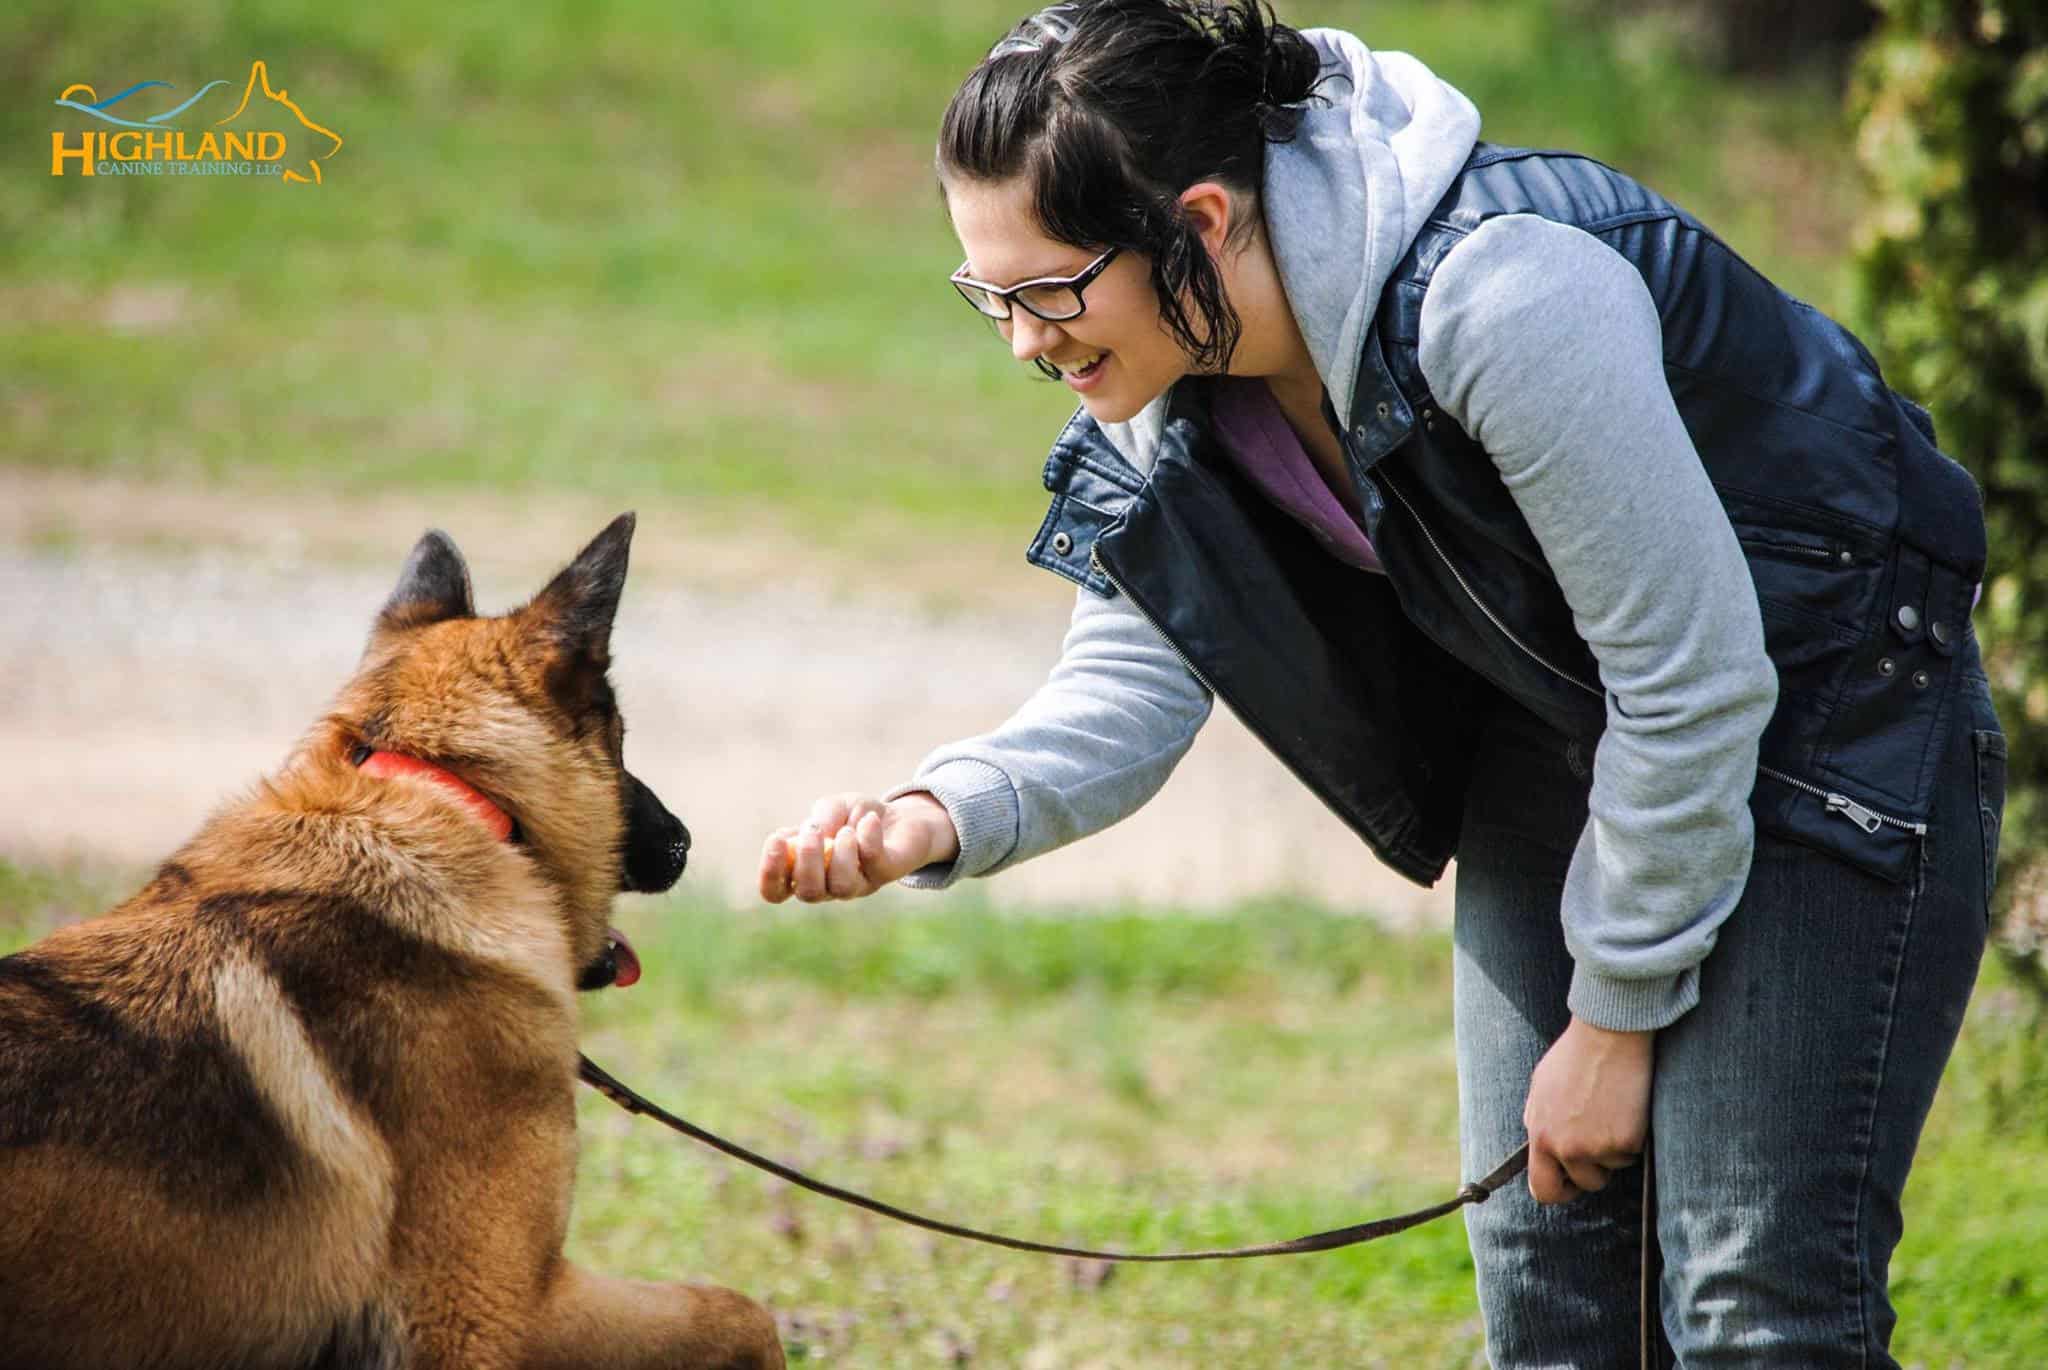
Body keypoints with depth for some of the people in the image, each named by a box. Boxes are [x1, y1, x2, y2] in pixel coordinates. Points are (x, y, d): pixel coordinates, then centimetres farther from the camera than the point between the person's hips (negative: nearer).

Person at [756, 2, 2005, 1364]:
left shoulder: (1502, 295, -33)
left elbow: (1694, 677, -26)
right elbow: (1130, 689, -6)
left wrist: (1617, 1017, -17)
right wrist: (940, 816, -28)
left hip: (1821, 711, -7)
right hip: (1554, 741, 8)